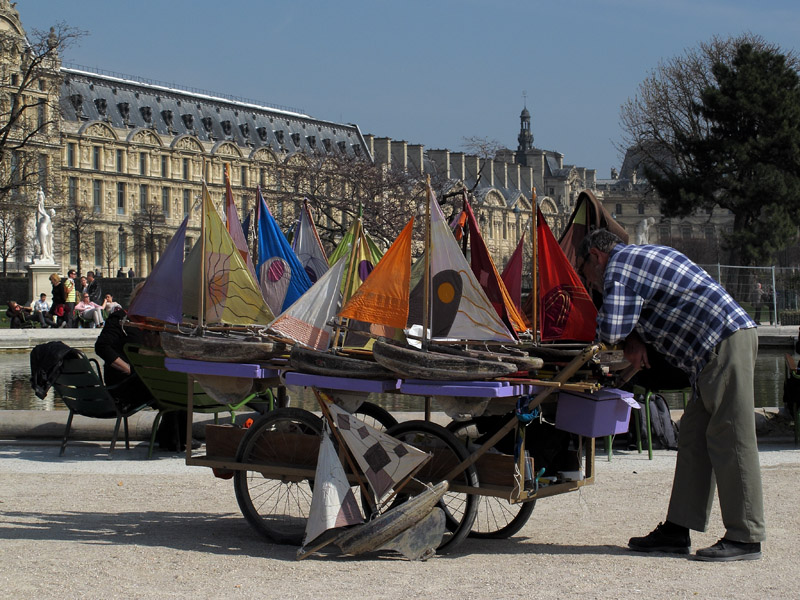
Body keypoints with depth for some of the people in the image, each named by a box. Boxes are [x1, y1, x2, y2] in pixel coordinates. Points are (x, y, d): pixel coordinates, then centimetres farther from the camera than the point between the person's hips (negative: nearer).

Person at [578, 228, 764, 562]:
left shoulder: (617, 266, -4)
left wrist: (628, 337, 8)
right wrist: (634, 339, 11)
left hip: (726, 344, -10)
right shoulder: (649, 254, 27)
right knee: (694, 437, 8)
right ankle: (678, 530, 9)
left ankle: (745, 537, -8)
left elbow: (611, 329, -15)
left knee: (730, 440, -9)